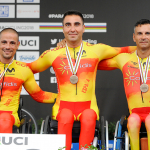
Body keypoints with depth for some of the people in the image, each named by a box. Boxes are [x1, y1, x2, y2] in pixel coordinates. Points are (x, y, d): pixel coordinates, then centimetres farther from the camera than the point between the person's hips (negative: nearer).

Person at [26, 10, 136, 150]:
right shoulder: (52, 54, 9)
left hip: (88, 105, 0)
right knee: (66, 117, -34)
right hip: (63, 105, 0)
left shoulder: (97, 50, 9)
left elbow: (122, 51, 22)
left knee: (89, 117, -34)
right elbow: (30, 68, 22)